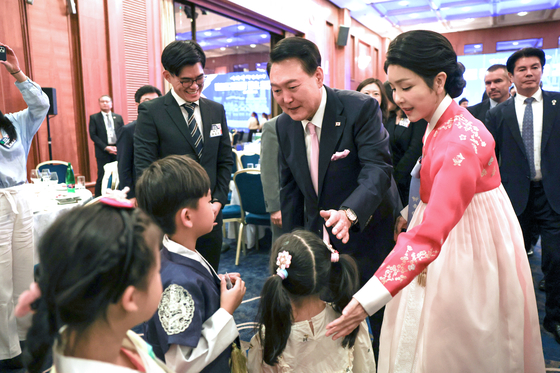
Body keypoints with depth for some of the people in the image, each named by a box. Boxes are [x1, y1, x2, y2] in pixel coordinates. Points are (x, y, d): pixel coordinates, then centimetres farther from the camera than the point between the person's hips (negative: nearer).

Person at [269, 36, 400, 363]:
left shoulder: (361, 108, -19)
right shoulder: (285, 125, -2)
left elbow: (378, 169, -28)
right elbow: (290, 187, 5)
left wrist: (349, 213, -46)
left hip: (369, 236, -4)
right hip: (319, 241, 4)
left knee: (383, 321, 16)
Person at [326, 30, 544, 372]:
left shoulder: (462, 140, -31)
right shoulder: (438, 123, -1)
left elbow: (430, 234, -39)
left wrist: (368, 300, -45)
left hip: (473, 245, -8)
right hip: (450, 237, 8)